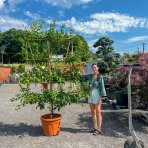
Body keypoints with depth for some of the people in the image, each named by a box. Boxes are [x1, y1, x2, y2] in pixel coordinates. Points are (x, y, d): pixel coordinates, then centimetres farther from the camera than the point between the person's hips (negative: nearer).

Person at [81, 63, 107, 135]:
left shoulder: (100, 77, -8)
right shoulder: (90, 76, 8)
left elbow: (102, 88, -9)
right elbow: (83, 78, 21)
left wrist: (100, 98, -14)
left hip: (97, 96, -6)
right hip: (91, 95, 6)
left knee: (98, 112, 1)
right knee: (93, 112, 13)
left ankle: (99, 129, 9)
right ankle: (95, 126, 27)